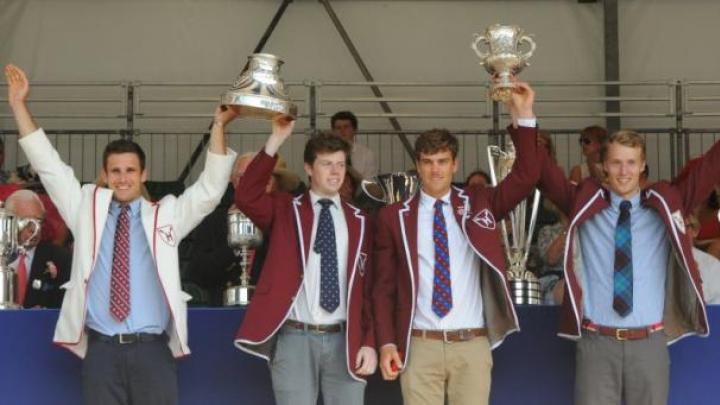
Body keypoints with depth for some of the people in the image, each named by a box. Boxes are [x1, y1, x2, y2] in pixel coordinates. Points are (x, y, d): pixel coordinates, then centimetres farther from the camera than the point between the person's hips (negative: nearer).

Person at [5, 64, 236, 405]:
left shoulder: (167, 215, 10)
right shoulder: (87, 208, 12)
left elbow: (210, 188, 2)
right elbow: (49, 167, 8)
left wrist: (218, 126, -8)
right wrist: (19, 104, 3)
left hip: (152, 350, -1)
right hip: (101, 350, 1)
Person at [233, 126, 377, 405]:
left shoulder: (358, 222, 9)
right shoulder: (285, 210, 5)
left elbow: (368, 288, 8)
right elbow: (245, 197, -16)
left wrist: (369, 342, 0)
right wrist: (276, 141, -19)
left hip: (345, 340, 2)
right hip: (295, 338, -2)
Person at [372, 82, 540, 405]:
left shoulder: (478, 203, 8)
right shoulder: (395, 216, 4)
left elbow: (525, 177, -3)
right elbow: (383, 287, 5)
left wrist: (523, 117, -11)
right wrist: (387, 343, -4)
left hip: (472, 345, 1)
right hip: (420, 346, -1)